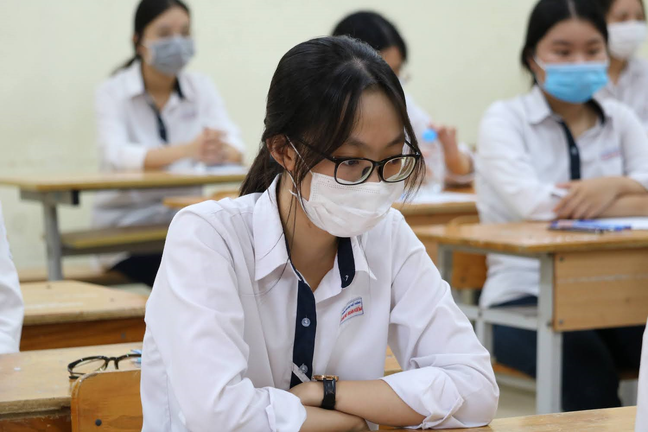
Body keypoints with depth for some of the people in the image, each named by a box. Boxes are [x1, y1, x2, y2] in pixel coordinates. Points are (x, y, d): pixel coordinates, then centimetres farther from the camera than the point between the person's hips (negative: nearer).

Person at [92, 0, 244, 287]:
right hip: (127, 225, -3)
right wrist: (187, 150, -38)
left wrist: (222, 152, -34)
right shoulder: (114, 92, -4)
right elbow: (116, 156, -22)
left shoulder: (201, 88, 7)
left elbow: (234, 149, -7)